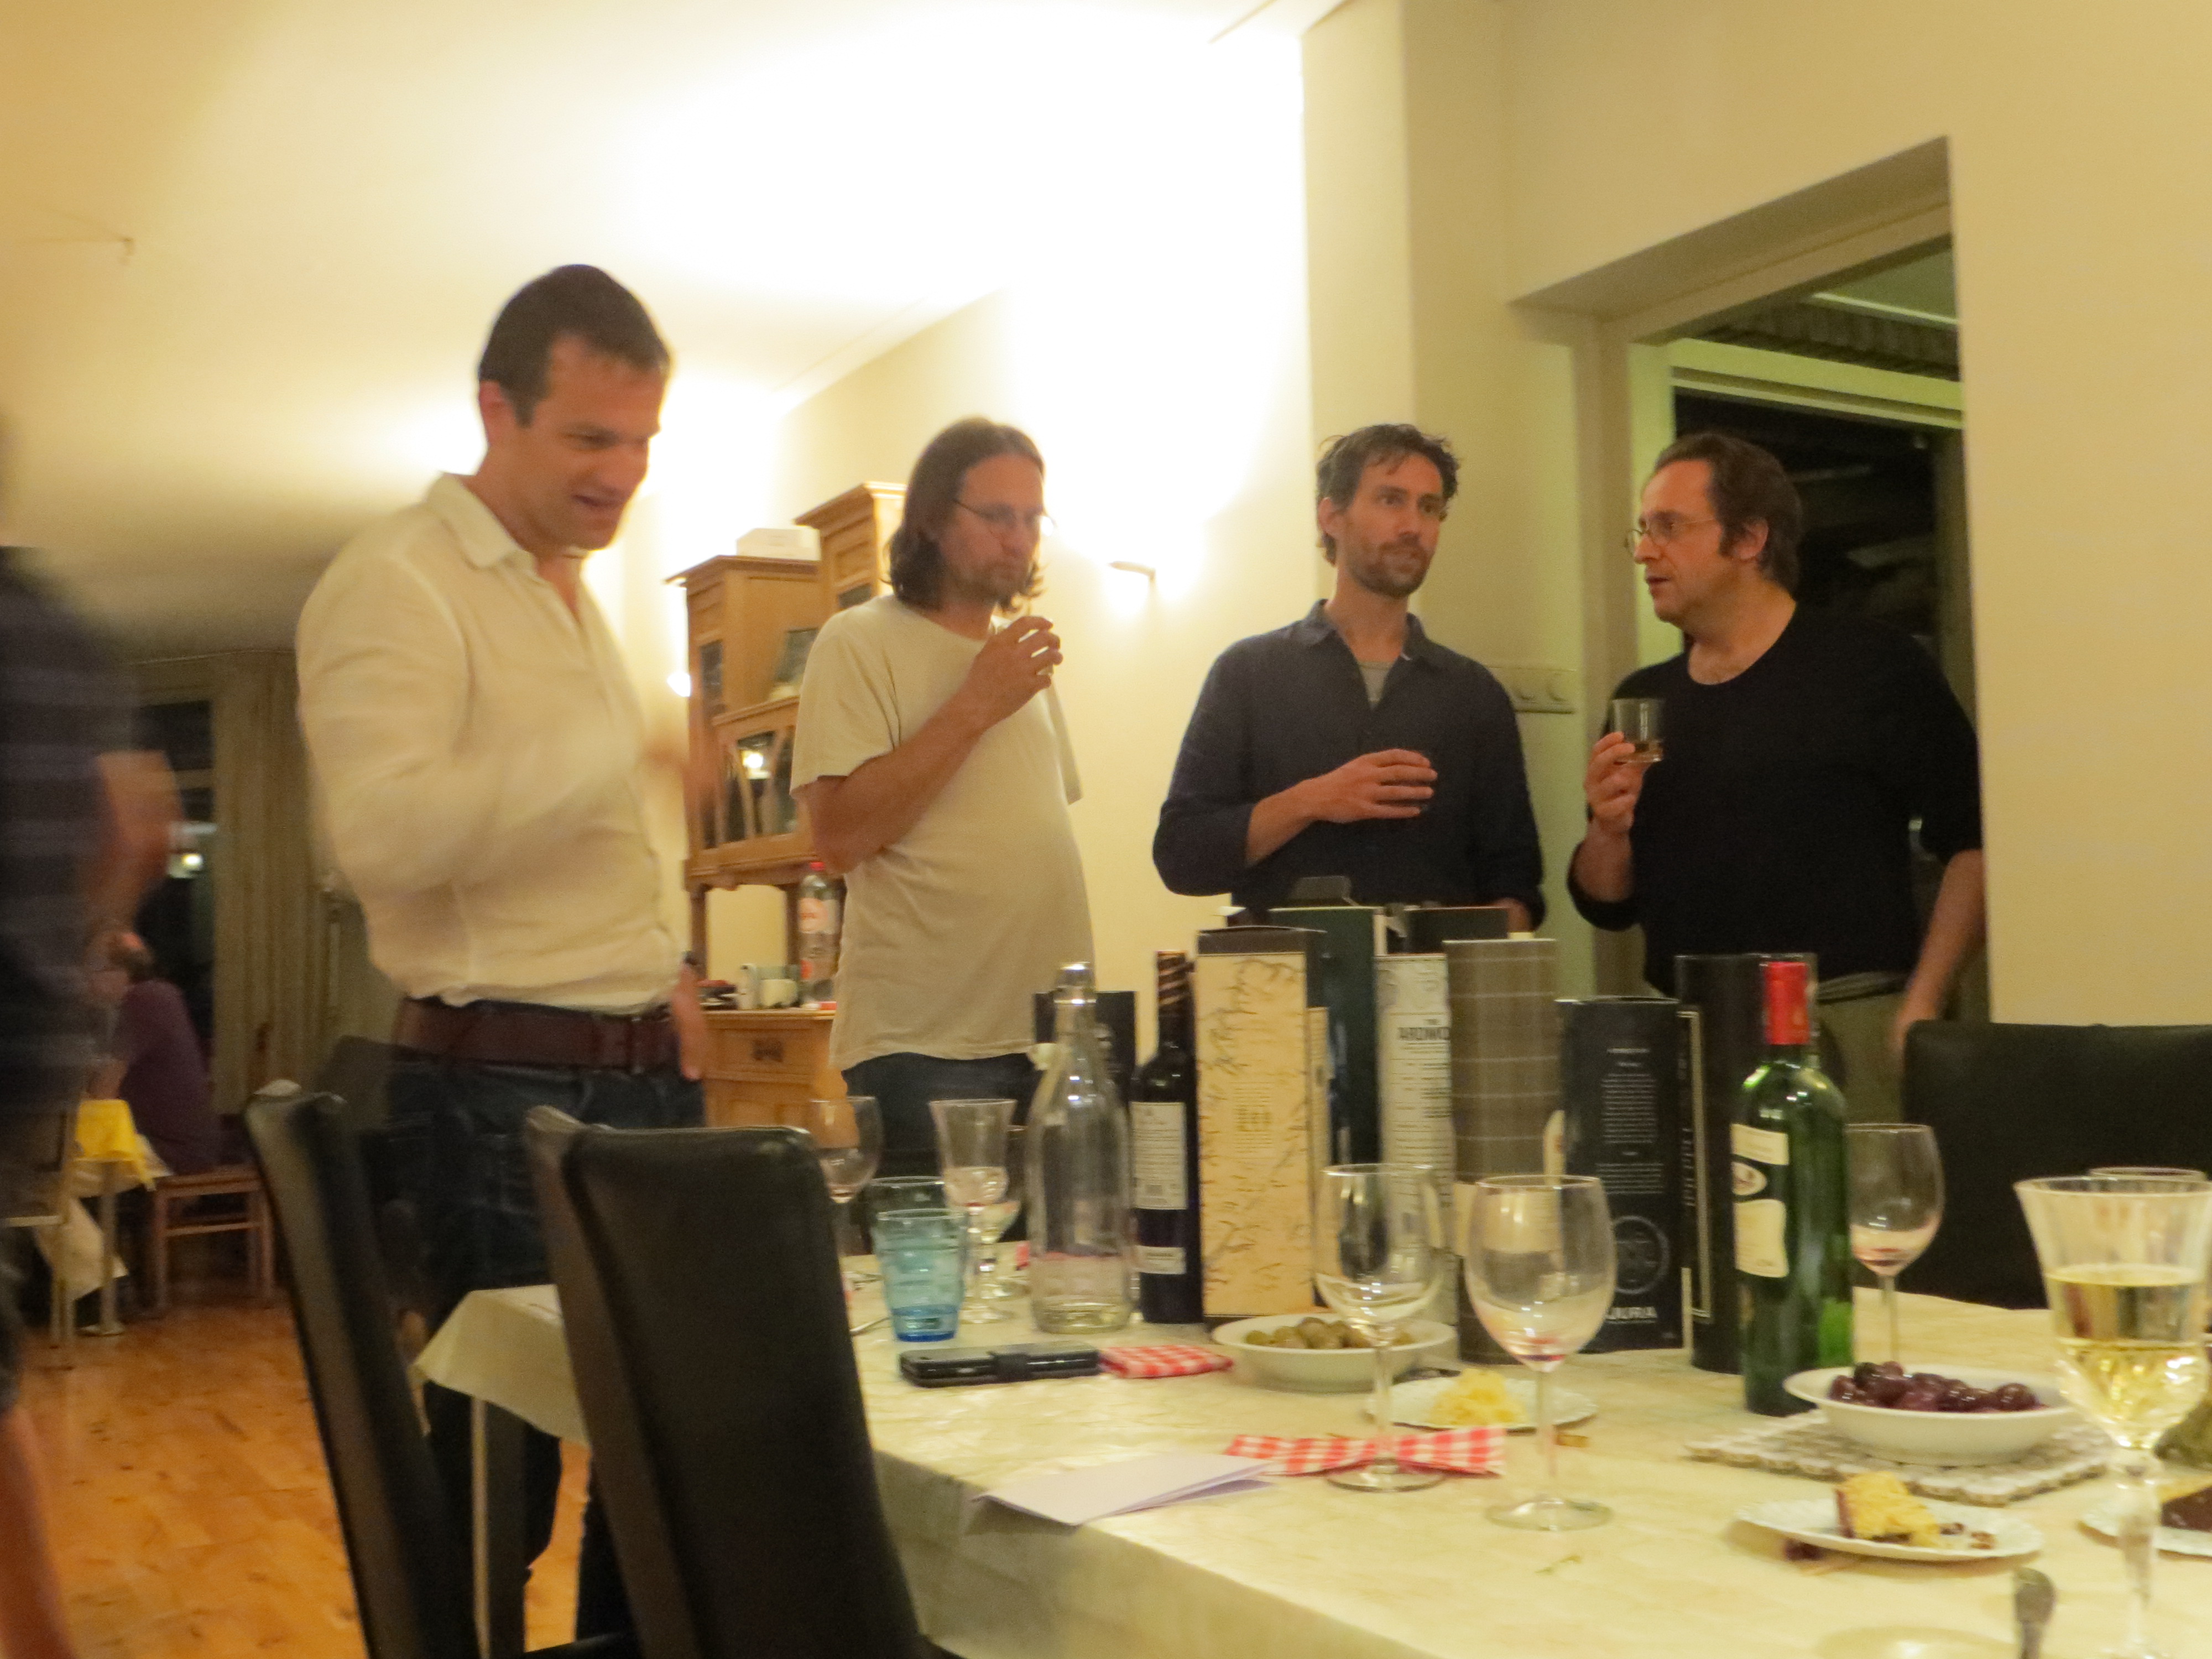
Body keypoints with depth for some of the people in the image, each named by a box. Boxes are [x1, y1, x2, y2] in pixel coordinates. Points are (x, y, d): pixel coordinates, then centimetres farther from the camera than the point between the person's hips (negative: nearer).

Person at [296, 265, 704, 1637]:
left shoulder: (574, 593, 18)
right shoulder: (397, 581, -11)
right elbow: (384, 835, -26)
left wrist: (661, 969, 12)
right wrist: (621, 746, -25)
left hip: (643, 1075, 8)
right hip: (505, 1094, -8)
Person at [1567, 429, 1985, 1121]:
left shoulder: (1873, 667, -2)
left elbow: (1973, 844, -6)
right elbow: (1607, 906, 15)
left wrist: (1919, 1007, -12)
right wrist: (1608, 830, -5)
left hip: (1849, 1029, -4)